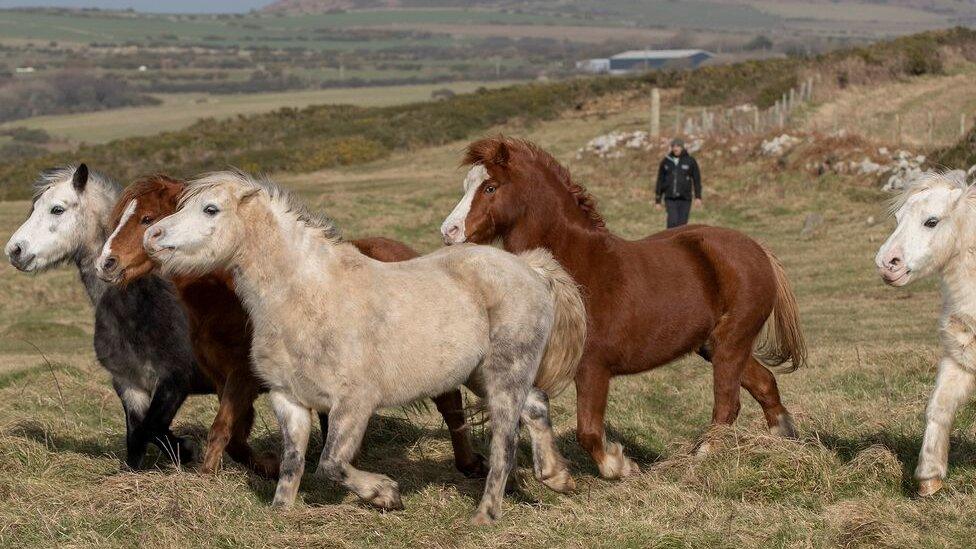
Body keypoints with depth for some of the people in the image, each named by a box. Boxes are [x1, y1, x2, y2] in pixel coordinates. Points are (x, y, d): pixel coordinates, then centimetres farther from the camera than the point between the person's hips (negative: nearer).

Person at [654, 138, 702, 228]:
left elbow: (697, 179, 0)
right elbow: (660, 181, 9)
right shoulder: (666, 162, 5)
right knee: (673, 222, -19)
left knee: (681, 225, 0)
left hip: (685, 198, 0)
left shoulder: (690, 161, 1)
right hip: (670, 198, 0)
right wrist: (657, 200, 8)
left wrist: (698, 197, -11)